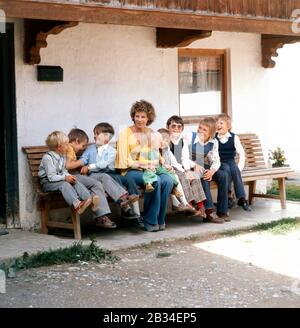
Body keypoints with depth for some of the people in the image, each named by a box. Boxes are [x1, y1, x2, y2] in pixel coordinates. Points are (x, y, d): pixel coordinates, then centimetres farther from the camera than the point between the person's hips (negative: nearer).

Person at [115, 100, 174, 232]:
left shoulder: (151, 134, 19)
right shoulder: (125, 134, 3)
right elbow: (124, 161, -5)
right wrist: (139, 165, -17)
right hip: (131, 171, -5)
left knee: (168, 180, -26)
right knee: (155, 180, -33)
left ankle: (159, 220, -16)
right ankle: (150, 221, -20)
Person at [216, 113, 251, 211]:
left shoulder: (234, 137, 6)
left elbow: (241, 154, 5)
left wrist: (239, 167, -7)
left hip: (231, 162, 1)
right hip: (220, 164, -1)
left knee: (234, 169, -33)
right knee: (226, 169, -35)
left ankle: (241, 198, -34)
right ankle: (228, 195, -32)